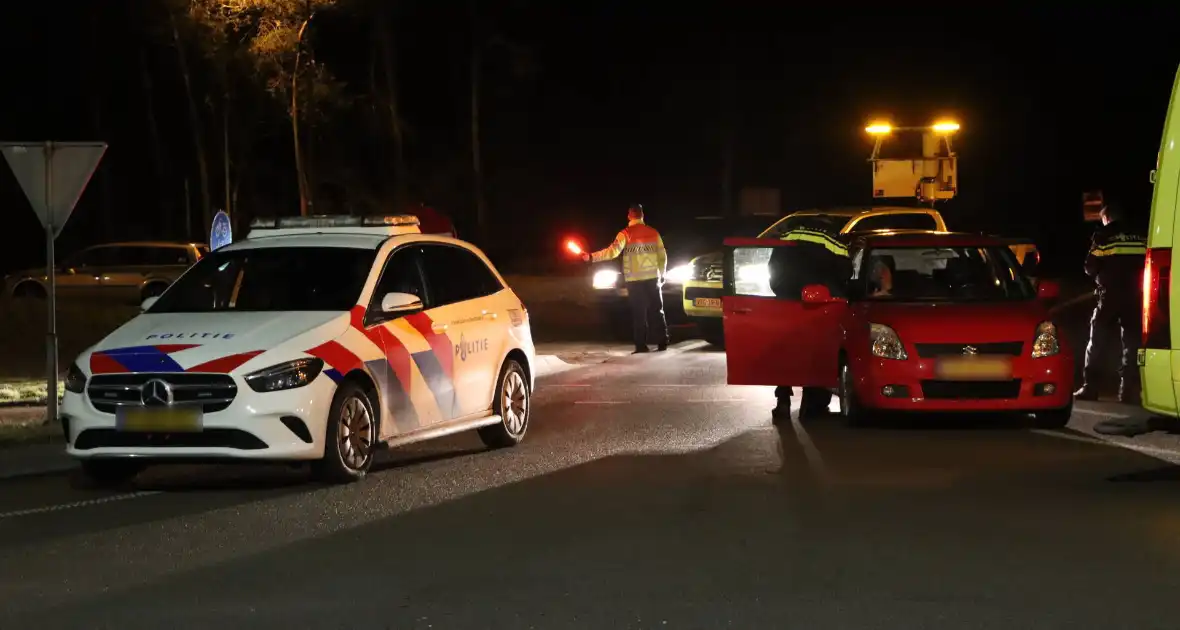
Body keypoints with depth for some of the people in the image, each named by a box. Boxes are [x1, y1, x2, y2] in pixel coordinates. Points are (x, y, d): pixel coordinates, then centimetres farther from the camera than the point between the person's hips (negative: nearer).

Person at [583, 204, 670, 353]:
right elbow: (662, 255, 8)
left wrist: (592, 257, -14)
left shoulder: (626, 234, -6)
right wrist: (662, 274, 20)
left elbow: (613, 251, -16)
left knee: (639, 313, 0)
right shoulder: (653, 232, 6)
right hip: (652, 277, 3)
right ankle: (662, 342, 6)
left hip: (634, 279, -3)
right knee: (656, 311, 9)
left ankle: (641, 345, -3)